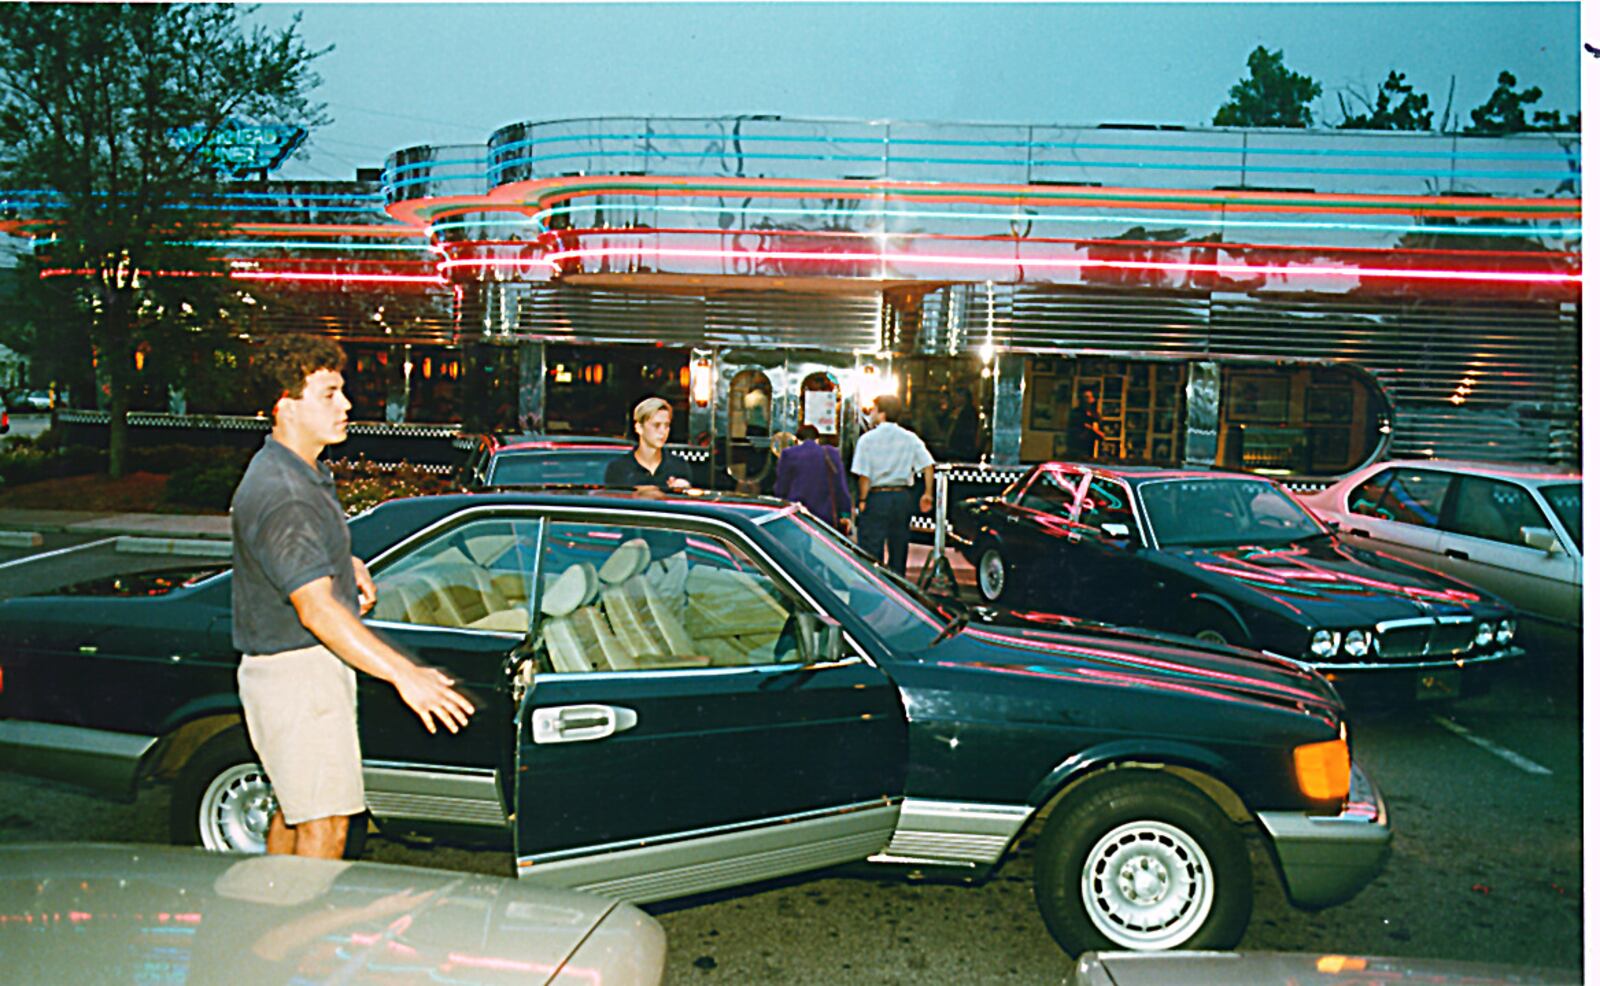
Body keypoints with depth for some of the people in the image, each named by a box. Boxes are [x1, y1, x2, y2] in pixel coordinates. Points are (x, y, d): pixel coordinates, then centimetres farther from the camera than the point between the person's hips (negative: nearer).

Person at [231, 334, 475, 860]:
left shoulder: (306, 472, 8)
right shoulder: (281, 497, -25)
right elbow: (316, 609, -33)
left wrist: (349, 564, 9)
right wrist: (404, 674, -39)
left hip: (313, 666, 10)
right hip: (296, 673, -10)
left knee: (296, 806, 22)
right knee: (325, 825, -5)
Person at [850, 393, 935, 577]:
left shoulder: (868, 439, -6)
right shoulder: (910, 438, 5)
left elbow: (863, 475, -11)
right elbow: (928, 465, -1)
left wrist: (863, 500, -2)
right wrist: (928, 493, 5)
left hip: (877, 497, -4)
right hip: (902, 497, 4)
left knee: (871, 554, -1)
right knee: (899, 551, 13)